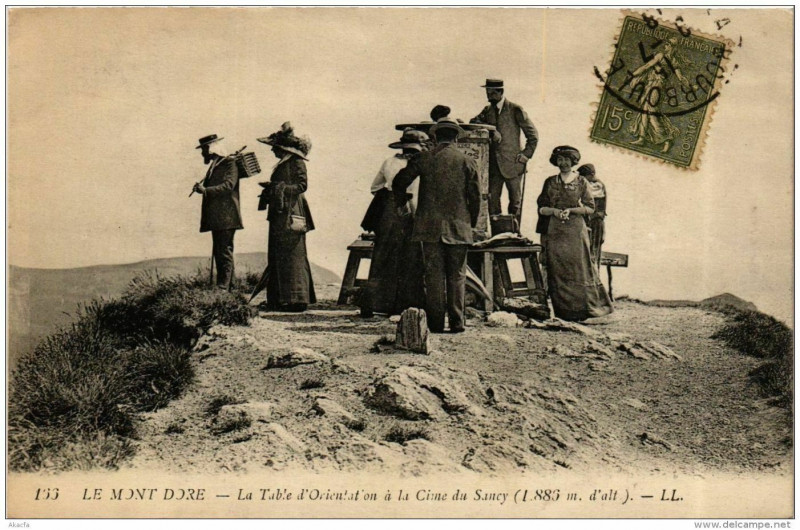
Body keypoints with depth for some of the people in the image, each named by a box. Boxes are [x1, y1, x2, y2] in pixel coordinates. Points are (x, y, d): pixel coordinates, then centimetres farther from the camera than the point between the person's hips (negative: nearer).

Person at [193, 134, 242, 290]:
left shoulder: (230, 163, -6)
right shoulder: (213, 166, 21)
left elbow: (229, 185, -19)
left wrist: (205, 190, -24)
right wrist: (202, 188, 4)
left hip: (226, 217, -10)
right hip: (216, 218, 10)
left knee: (224, 252, -12)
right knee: (219, 252, 11)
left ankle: (223, 288, -14)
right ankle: (227, 287, 16)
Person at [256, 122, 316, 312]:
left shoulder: (297, 163, -8)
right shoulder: (282, 164, 20)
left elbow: (302, 185, -17)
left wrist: (281, 188, -22)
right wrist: (270, 189, 10)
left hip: (290, 216, -10)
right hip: (279, 215, 10)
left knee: (291, 256, -9)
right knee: (276, 258, 9)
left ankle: (296, 300, -7)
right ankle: (278, 299, 13)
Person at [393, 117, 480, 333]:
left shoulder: (423, 158, 1)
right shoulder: (467, 162, 1)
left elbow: (399, 182, 1)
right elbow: (474, 197, 2)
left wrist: (401, 205, 19)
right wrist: (471, 223, 16)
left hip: (430, 226, 0)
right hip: (458, 227, 0)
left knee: (433, 275, 4)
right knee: (456, 276, 6)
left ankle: (436, 322, 4)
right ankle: (456, 322, 4)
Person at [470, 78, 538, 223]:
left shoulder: (515, 110, -2)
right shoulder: (487, 110, 14)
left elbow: (533, 135, 0)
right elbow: (473, 122, -3)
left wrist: (525, 155, -7)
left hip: (512, 163, -4)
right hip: (493, 164, 4)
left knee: (515, 202, 2)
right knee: (492, 200, 1)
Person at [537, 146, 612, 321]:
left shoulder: (581, 182, 6)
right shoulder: (550, 182, 12)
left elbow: (590, 208, 2)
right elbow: (541, 208, 10)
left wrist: (571, 210, -11)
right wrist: (554, 211, -9)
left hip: (575, 230, -2)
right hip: (554, 232, 2)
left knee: (578, 267, -7)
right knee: (557, 269, -2)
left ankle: (586, 308, -3)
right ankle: (563, 311, 1)